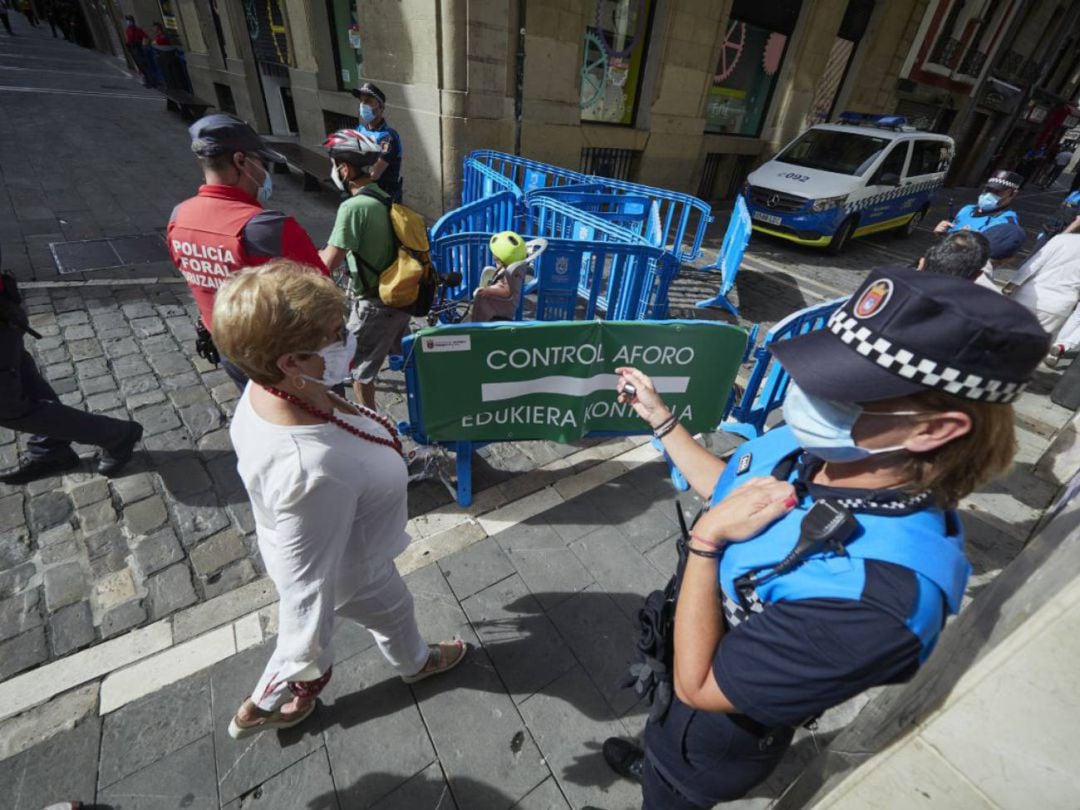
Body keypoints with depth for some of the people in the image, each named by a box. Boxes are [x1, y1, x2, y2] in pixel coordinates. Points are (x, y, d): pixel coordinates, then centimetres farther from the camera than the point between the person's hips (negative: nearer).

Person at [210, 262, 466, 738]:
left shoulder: (267, 388, -20)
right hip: (345, 572, -6)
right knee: (393, 613, 26)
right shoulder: (313, 471, -46)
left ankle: (263, 707, 60)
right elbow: (309, 579, -32)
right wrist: (309, 658, -14)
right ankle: (415, 663, 62)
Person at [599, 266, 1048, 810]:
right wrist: (659, 418, 1)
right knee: (658, 738, 40)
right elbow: (728, 491, 1)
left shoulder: (874, 600, -44)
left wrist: (705, 538, -33)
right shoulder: (807, 446, -21)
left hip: (713, 735, -6)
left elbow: (697, 687, -32)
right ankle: (651, 762, 72)